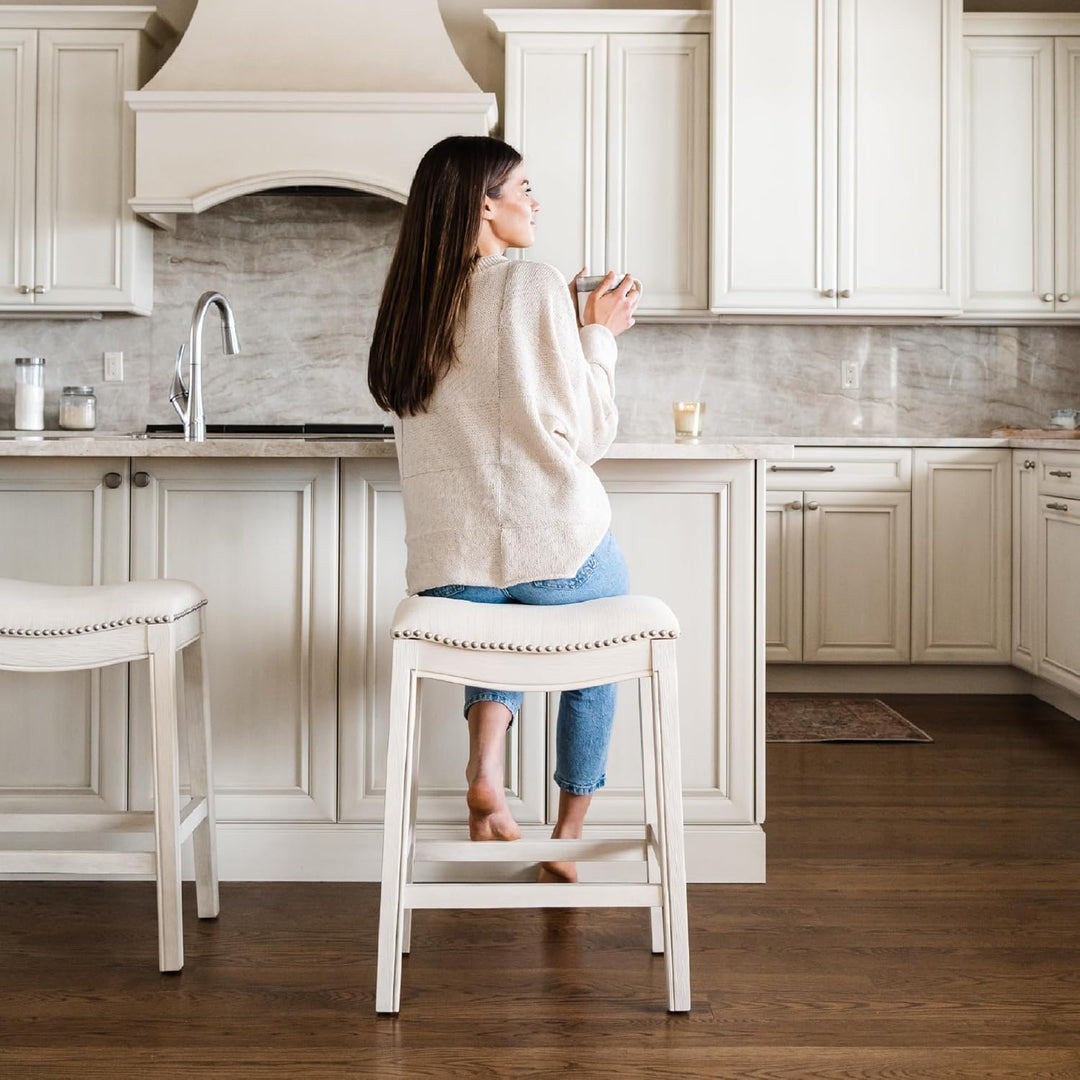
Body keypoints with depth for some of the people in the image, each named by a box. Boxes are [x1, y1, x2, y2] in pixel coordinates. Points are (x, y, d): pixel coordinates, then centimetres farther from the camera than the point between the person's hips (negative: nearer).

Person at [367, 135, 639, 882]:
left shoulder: (409, 303, 11)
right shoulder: (534, 285, -6)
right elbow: (589, 434, -4)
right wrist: (599, 335, 9)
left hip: (448, 565, 4)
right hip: (559, 543, -4)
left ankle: (485, 768, 8)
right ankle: (569, 840, 31)